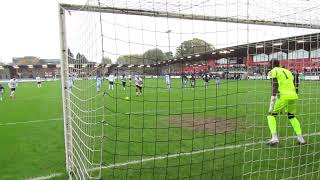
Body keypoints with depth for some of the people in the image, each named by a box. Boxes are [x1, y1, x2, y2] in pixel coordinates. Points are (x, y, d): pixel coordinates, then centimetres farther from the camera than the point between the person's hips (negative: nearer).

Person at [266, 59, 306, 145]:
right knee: (292, 117, 24)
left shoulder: (273, 71, 4)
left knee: (271, 115, 6)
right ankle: (301, 138, 21)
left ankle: (274, 138, -6)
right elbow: (294, 85, 21)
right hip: (294, 96, 7)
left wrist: (272, 100, -12)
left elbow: (275, 86, -9)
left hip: (283, 96, -6)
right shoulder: (288, 71, 24)